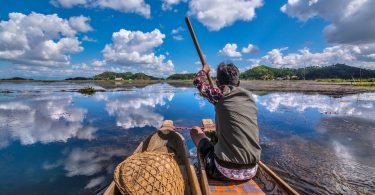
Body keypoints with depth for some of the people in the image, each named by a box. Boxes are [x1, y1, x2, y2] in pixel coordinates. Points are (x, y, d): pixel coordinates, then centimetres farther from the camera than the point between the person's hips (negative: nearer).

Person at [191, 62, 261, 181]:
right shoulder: (250, 98, 7)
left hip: (224, 171, -5)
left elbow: (198, 81, 9)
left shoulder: (221, 94, -8)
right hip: (251, 171, 6)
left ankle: (206, 170, 27)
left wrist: (205, 69, 30)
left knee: (195, 130, 13)